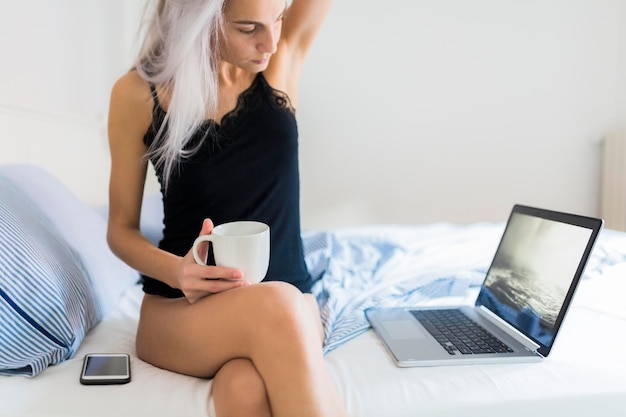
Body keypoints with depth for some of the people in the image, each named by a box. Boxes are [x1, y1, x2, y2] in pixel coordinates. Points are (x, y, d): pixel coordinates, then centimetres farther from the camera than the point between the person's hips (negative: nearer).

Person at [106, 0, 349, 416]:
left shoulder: (284, 57, -1)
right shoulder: (137, 94, -5)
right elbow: (121, 229, 1)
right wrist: (175, 270, -18)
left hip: (289, 299, 1)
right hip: (180, 309, 0)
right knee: (275, 307, -35)